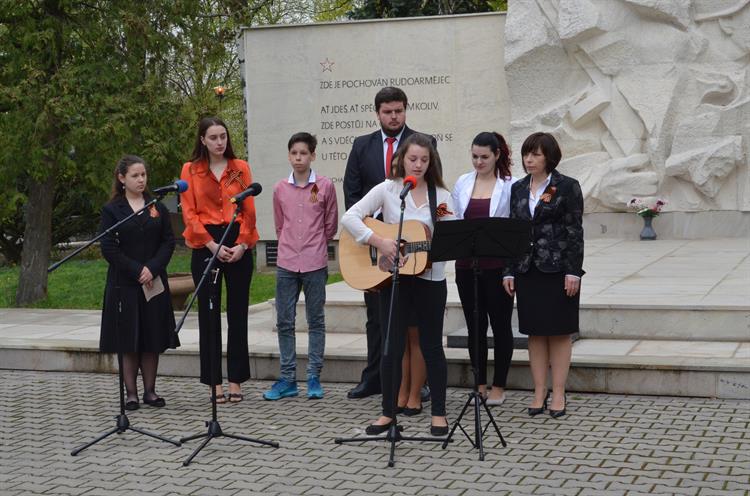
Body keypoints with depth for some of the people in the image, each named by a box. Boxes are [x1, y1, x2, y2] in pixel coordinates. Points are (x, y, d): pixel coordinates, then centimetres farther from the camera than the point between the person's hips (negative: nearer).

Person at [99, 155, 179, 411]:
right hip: (124, 284, -2)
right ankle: (131, 393, 7)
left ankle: (150, 390, 12)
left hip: (155, 284, 3)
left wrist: (152, 269, -11)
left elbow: (169, 242, 3)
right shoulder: (112, 210, 1)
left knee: (153, 339, 4)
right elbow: (109, 248, -6)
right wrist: (137, 271, -13)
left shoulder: (158, 208, 9)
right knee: (128, 341, 0)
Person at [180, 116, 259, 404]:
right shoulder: (191, 170, 6)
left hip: (238, 245, 1)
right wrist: (212, 245, -10)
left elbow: (249, 210, 4)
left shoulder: (241, 168, 8)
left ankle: (236, 380, 9)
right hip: (205, 245, -1)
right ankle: (214, 382, 8)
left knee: (237, 312, 3)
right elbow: (189, 213, -1)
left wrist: (242, 244, -10)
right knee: (208, 314, 2)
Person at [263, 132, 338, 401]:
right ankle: (287, 378, 12)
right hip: (286, 262, 3)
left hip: (315, 263, -3)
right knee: (284, 321, 5)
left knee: (315, 320, 4)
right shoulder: (280, 188, 5)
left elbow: (331, 226, 7)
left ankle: (314, 377, 11)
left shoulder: (325, 186, -2)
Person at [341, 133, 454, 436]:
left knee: (432, 346, 6)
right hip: (393, 277, -1)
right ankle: (388, 413, 15)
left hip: (430, 278, 1)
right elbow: (349, 218, -10)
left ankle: (439, 413, 16)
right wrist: (379, 242, -21)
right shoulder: (387, 190, 0)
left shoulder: (442, 196, 4)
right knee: (392, 347, 4)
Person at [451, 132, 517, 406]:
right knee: (474, 325, 9)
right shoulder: (462, 183, 9)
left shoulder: (510, 185, -2)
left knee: (500, 324, 4)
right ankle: (480, 384, 19)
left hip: (497, 265, -4)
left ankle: (499, 386, 13)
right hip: (467, 264, 4)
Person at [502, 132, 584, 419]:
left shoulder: (567, 187, -3)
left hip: (558, 269, -4)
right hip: (527, 269, 5)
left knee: (559, 332, 1)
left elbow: (575, 231, -6)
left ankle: (558, 393, 7)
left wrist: (573, 271, -12)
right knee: (535, 333, 7)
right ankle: (539, 392, 13)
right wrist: (509, 271, 6)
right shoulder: (518, 189, 11)